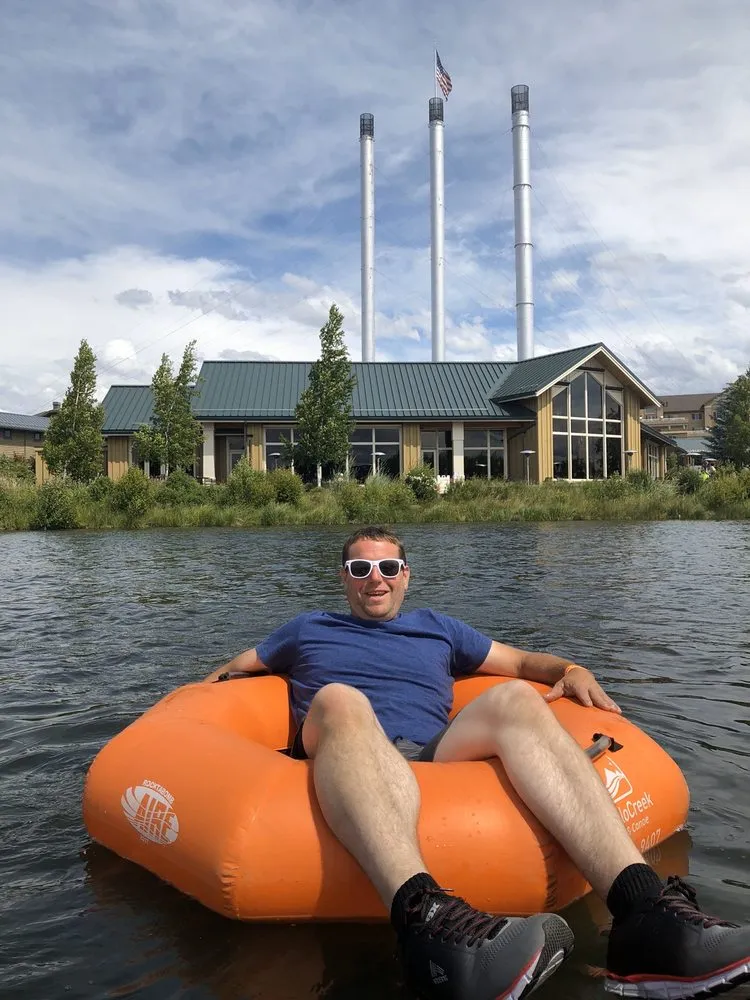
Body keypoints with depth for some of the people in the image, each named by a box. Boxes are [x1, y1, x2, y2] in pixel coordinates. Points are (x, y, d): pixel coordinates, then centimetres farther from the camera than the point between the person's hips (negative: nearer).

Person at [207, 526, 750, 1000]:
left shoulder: (437, 629, 33)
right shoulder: (308, 630, 31)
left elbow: (522, 661, 30)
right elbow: (232, 670, 35)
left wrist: (573, 671, 10)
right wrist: (214, 684, 12)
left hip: (438, 756, 2)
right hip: (345, 763, -2)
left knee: (515, 697, -26)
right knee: (339, 699, -36)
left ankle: (644, 912, -45)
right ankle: (425, 915, -61)